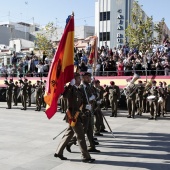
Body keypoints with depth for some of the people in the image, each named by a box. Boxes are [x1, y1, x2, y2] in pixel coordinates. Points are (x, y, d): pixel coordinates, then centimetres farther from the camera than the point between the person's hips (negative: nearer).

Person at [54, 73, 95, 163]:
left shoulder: (78, 89, 15)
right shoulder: (71, 89, -13)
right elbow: (65, 95, -35)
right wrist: (70, 85, -35)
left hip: (76, 114, 9)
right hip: (73, 115, -9)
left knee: (68, 134, 15)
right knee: (81, 136, -5)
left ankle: (58, 152, 25)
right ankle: (86, 157, 3)